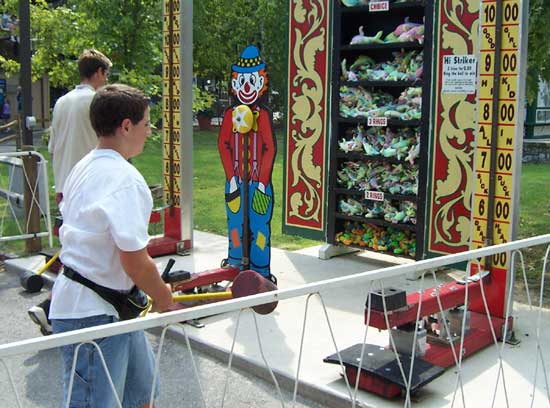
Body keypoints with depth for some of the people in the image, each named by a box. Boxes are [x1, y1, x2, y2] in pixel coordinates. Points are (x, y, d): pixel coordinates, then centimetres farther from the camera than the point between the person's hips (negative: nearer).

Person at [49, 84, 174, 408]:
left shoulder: (83, 168, 8)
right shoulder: (126, 180, -21)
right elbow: (135, 262, -24)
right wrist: (164, 299, -6)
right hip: (93, 316, -10)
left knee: (141, 380, 23)